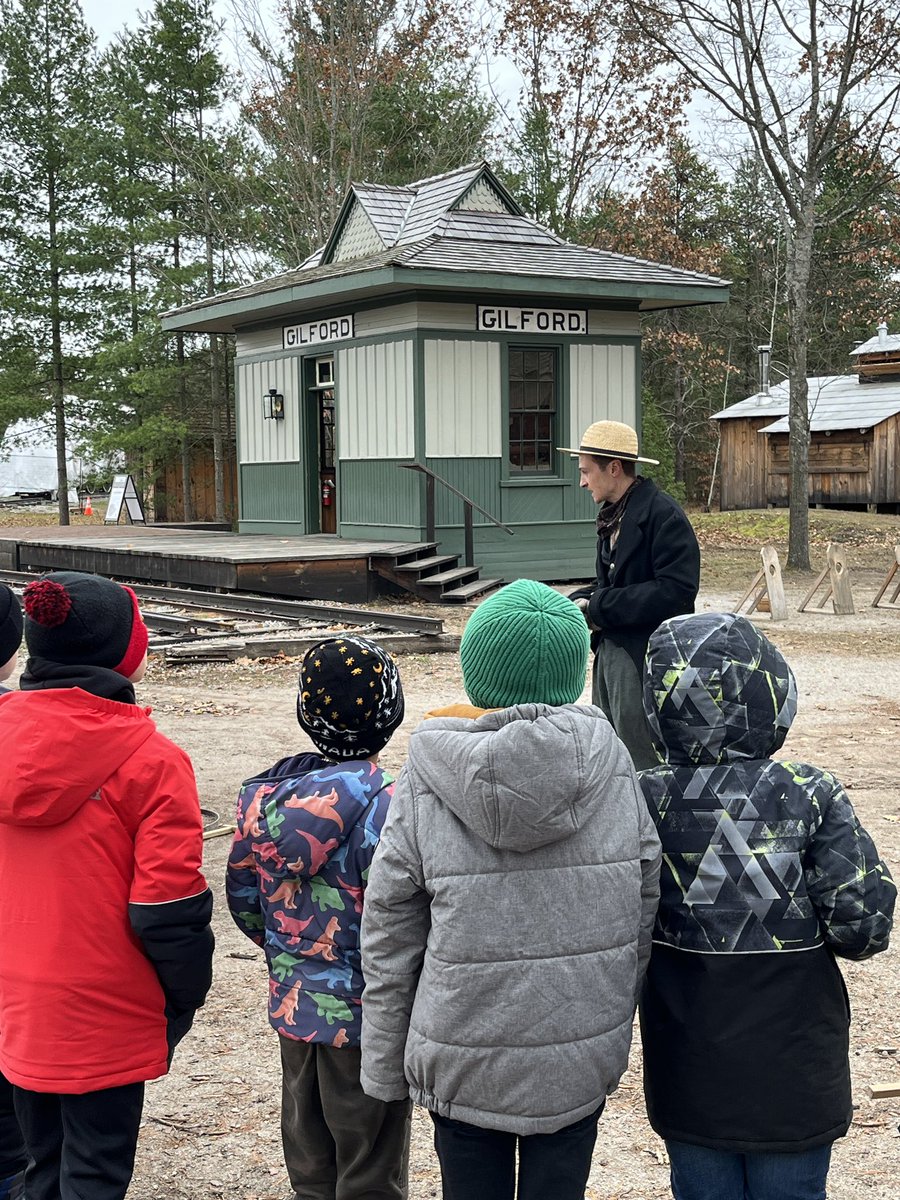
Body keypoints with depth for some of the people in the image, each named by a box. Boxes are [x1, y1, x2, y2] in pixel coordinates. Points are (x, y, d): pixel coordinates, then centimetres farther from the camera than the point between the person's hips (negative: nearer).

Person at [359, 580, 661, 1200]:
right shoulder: (611, 764, -8)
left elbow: (389, 939, -6)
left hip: (462, 1060, -1)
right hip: (582, 1056, 1)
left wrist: (385, 1063, 6)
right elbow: (643, 914, 0)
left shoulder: (425, 780, -12)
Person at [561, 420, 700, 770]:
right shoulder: (613, 515, 13)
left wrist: (596, 608, -18)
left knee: (642, 764, -3)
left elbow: (675, 592, -22)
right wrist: (578, 602, 1)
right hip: (610, 651, 9)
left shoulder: (663, 514, -15)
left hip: (645, 659, -9)